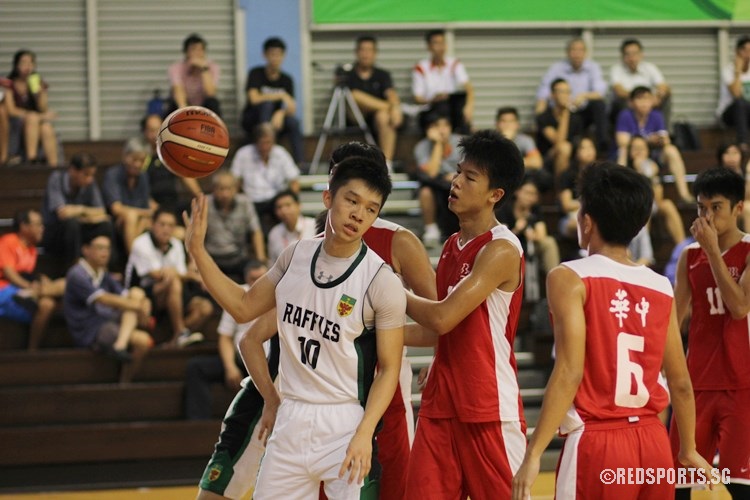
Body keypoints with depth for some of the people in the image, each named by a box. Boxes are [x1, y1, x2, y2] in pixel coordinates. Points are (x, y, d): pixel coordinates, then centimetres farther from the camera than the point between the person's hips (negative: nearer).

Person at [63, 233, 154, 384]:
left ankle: (120, 344, -29)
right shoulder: (77, 275, -10)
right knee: (142, 340, -25)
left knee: (136, 293, -10)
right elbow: (103, 299, -21)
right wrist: (139, 307, -22)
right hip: (90, 333, -9)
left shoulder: (103, 275, 18)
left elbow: (125, 296, 10)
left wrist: (143, 305, -14)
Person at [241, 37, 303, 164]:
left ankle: (299, 162, -31)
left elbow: (292, 109, -10)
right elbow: (254, 99, -24)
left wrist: (281, 114, -33)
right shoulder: (256, 74, -8)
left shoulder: (287, 80, 0)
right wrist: (282, 95, -26)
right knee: (266, 103, -33)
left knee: (293, 122, -30)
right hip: (253, 121, -2)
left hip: (276, 120, 2)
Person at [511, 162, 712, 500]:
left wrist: (534, 454, -17)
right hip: (653, 443, 5)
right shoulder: (661, 288, 8)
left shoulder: (570, 278, -6)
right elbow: (681, 383, 13)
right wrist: (689, 450, 27)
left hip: (597, 444, -5)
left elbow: (570, 373, -16)